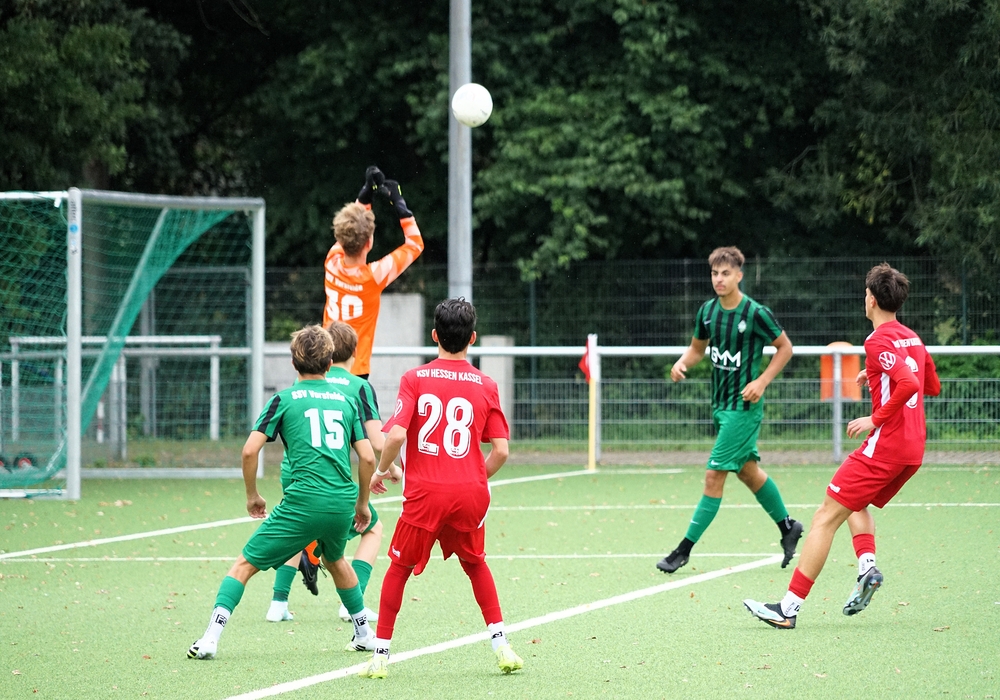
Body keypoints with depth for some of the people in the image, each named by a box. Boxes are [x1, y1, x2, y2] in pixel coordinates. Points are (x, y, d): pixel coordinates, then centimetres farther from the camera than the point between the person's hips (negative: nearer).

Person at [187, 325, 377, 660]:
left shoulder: (285, 399, 6)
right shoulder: (345, 400, 16)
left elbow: (250, 450, -2)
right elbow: (368, 457, 12)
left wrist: (252, 495, 11)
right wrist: (362, 504, 25)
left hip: (305, 499, -4)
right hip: (343, 500, 4)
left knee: (246, 564, 2)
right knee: (335, 559, 34)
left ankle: (211, 638, -12)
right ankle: (365, 634, 41)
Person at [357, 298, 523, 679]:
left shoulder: (415, 379, -2)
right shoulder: (485, 386, 4)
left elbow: (396, 435, -13)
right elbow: (501, 451, 1)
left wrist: (383, 469, 6)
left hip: (425, 493, -2)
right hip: (470, 491, 2)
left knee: (399, 568, 14)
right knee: (475, 563, 25)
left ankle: (380, 654, 12)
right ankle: (500, 643, 18)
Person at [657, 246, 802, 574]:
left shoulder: (756, 313, -16)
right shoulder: (708, 311, 2)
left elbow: (785, 347, -4)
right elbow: (697, 347, 17)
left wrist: (762, 381, -13)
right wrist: (682, 363, -5)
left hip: (743, 406, -8)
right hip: (720, 403, 8)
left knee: (714, 475, -8)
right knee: (748, 471, 19)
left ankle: (685, 549, -5)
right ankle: (788, 527, 38)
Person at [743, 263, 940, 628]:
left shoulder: (879, 341, -13)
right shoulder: (911, 338, 14)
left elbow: (909, 383, -27)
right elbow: (932, 385, 29)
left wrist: (876, 419, -18)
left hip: (885, 447, -9)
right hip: (913, 450, 9)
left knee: (826, 516, -7)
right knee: (856, 504, 30)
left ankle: (789, 607, -11)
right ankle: (868, 566, 4)